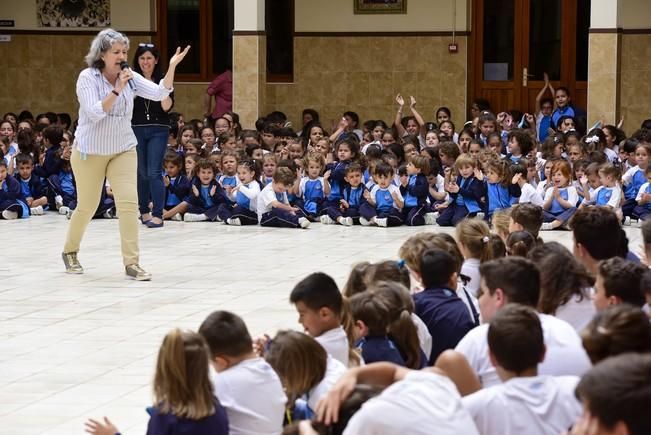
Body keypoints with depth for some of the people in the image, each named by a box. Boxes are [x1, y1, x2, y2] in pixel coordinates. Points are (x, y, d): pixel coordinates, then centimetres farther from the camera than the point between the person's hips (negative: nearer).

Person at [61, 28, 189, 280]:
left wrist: (172, 66, -25)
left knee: (129, 203, -11)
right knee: (87, 207, 8)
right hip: (90, 152, -3)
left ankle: (131, 263, -8)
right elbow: (95, 113, -25)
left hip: (123, 150, 3)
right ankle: (70, 252, 33)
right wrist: (117, 89, -31)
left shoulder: (130, 77, -3)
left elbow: (159, 93, -13)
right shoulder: (87, 78, -14)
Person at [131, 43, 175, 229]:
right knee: (141, 173, 9)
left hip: (158, 131, -2)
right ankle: (144, 211, 21)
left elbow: (167, 107, -8)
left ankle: (157, 215, -9)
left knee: (154, 172, -9)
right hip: (136, 129, 2)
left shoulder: (162, 79, 1)